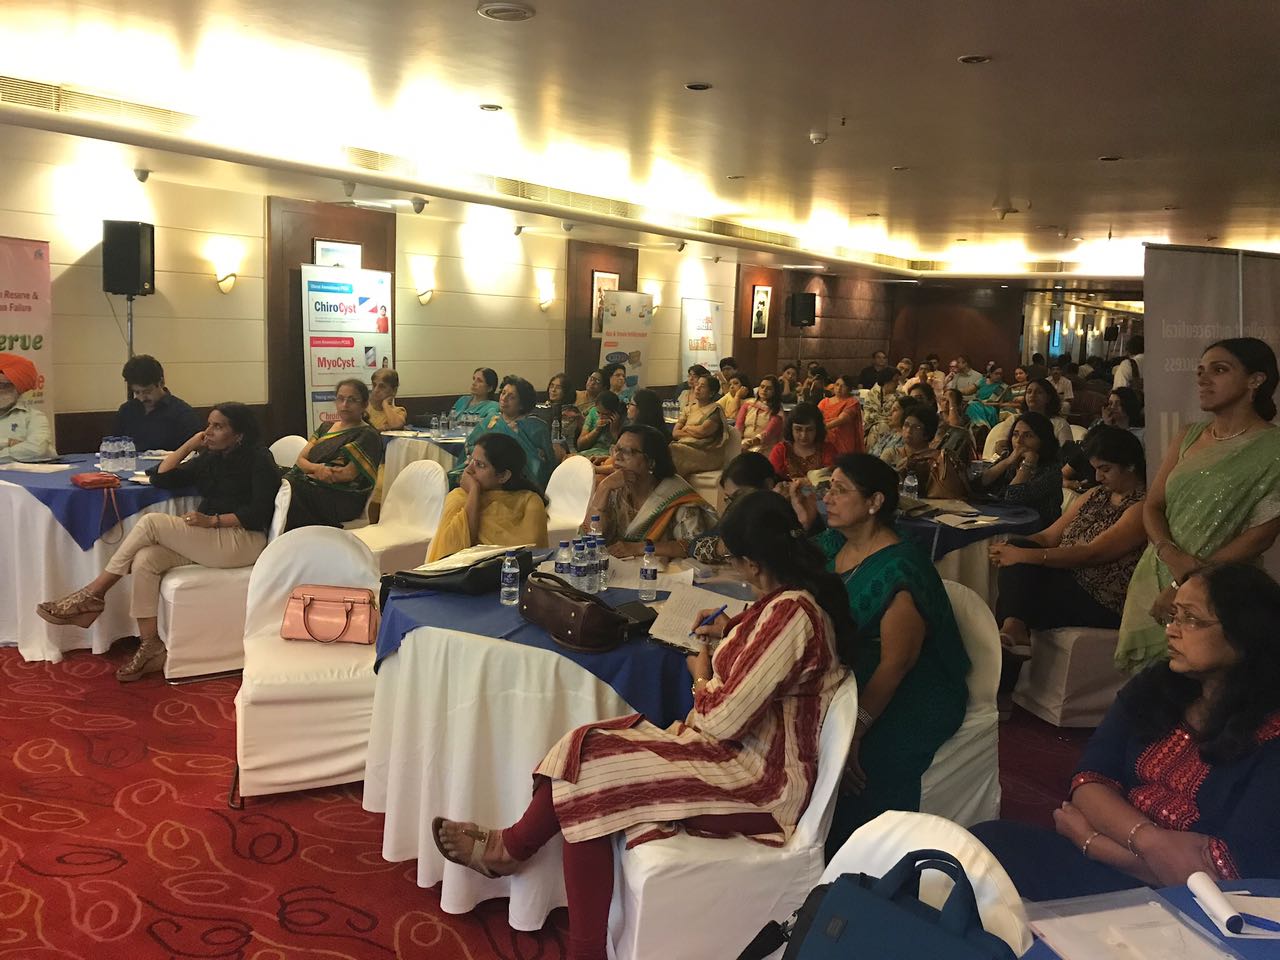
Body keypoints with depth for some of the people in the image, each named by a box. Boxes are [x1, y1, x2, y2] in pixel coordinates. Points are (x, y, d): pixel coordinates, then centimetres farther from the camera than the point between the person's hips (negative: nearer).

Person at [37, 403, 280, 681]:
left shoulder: (258, 458, -4)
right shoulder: (209, 458, 19)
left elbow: (260, 512, -14)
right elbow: (161, 478, 15)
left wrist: (212, 520, -20)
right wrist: (191, 444, 9)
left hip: (243, 542, -8)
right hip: (207, 540, 8)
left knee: (151, 522, -20)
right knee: (144, 560, -20)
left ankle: (93, 594, -8)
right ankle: (151, 647, -18)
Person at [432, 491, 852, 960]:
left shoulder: (790, 613, -23)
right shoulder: (802, 596, 8)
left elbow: (722, 721, -21)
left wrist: (701, 674, -1)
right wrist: (732, 634, 14)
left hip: (759, 781, -10)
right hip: (747, 751, 10)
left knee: (587, 763, -11)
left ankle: (509, 846, 16)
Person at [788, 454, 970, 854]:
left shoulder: (900, 570, -20)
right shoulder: (833, 544, 4)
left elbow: (896, 662, -21)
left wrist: (856, 728, -25)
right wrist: (804, 525, 3)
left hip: (906, 694, -7)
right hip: (848, 674, 7)